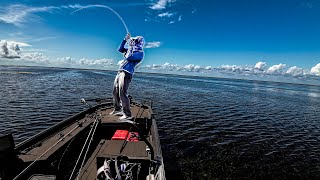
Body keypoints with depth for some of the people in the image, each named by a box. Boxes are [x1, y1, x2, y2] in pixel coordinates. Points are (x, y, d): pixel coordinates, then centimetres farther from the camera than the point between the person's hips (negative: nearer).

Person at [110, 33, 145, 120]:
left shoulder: (140, 52, -6)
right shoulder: (131, 49, 21)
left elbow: (129, 57, -19)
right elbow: (120, 49, 22)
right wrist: (125, 39, 16)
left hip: (126, 73, -9)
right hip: (120, 72, 9)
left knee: (122, 94, -15)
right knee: (115, 92, 14)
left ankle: (127, 114, -7)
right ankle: (117, 110, 28)